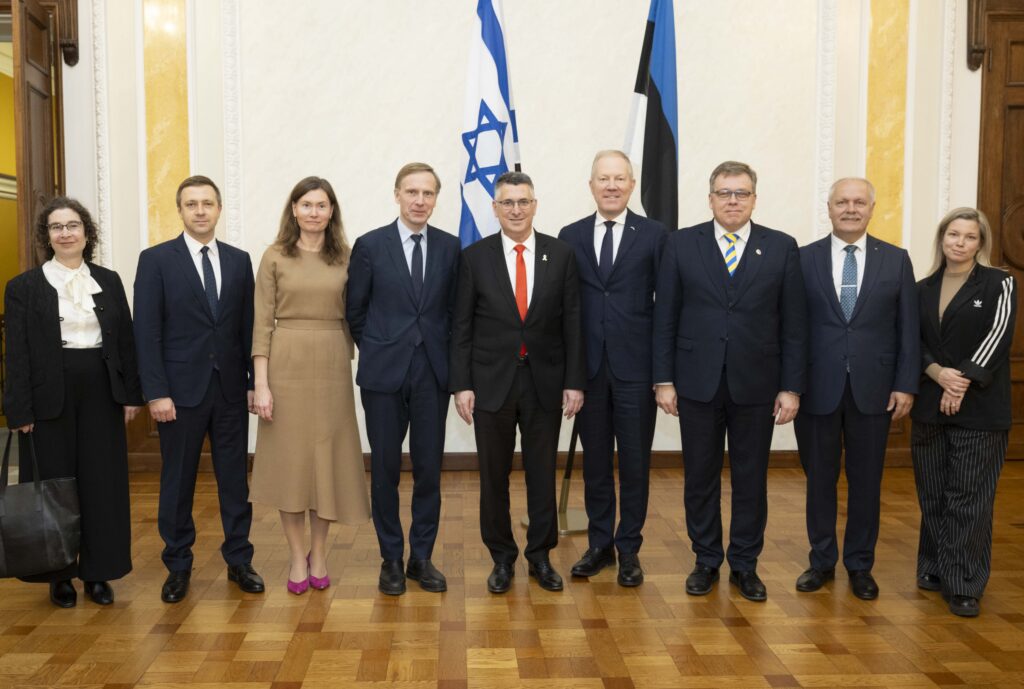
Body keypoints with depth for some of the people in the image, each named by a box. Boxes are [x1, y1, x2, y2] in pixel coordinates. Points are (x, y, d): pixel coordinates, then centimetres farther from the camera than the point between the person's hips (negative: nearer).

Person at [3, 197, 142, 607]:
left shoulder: (109, 281, 9)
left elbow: (126, 340, 8)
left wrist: (132, 394, 4)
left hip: (101, 394, 2)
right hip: (51, 398, -2)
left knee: (103, 483, 6)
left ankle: (98, 572, 18)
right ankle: (59, 575, 20)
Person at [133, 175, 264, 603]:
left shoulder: (239, 260, 8)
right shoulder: (156, 260, -2)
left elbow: (248, 327, 7)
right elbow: (147, 331, -6)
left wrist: (254, 382, 3)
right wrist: (156, 392, -12)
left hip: (230, 388, 3)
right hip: (181, 388, -2)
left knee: (235, 477, 8)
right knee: (177, 482, 8)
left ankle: (239, 560, 20)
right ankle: (178, 567, 22)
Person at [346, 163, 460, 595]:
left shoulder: (450, 247, 4)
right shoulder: (370, 245, -1)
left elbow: (454, 309, 11)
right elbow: (355, 310, 5)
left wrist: (443, 354, 6)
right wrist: (376, 351, 6)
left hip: (432, 373, 2)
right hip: (384, 373, -1)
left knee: (429, 469, 6)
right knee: (385, 470, 5)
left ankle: (422, 557, 21)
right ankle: (391, 559, 20)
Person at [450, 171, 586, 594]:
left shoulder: (561, 254, 1)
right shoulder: (475, 257, 0)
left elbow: (572, 322, 1)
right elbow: (461, 326, 0)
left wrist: (574, 381, -3)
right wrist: (461, 384, -6)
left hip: (545, 381, 1)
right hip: (491, 381, 0)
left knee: (542, 473, 10)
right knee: (494, 475, 8)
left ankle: (540, 556, 26)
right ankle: (502, 558, 25)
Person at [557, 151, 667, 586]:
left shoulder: (654, 235, 1)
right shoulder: (570, 236, 7)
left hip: (636, 366, -2)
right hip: (588, 366, 2)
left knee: (634, 462, 6)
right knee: (594, 461, 11)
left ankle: (629, 549, 20)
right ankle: (599, 545, 24)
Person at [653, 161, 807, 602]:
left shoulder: (782, 248, 2)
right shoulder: (682, 244, 1)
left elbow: (793, 324, 1)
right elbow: (665, 318, 1)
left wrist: (791, 387, -3)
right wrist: (664, 380, -4)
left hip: (756, 384, 0)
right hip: (697, 382, 0)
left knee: (751, 479, 9)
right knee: (700, 477, 9)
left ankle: (745, 565, 24)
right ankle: (706, 561, 25)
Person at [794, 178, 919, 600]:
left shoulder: (896, 260, 4)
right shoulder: (803, 259, 1)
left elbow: (908, 328, 4)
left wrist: (906, 384, -2)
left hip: (873, 389, 1)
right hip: (818, 388, 0)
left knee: (866, 481, 10)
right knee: (819, 478, 10)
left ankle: (860, 565, 25)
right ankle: (822, 561, 25)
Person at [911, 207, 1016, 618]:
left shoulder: (999, 284, 1)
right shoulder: (924, 289, 11)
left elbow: (998, 336, -10)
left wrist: (962, 382, -18)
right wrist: (939, 373, -13)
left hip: (979, 409, -4)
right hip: (929, 406, 4)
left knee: (969, 498, -3)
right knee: (932, 495, 9)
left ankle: (965, 585, 4)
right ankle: (934, 569, 22)